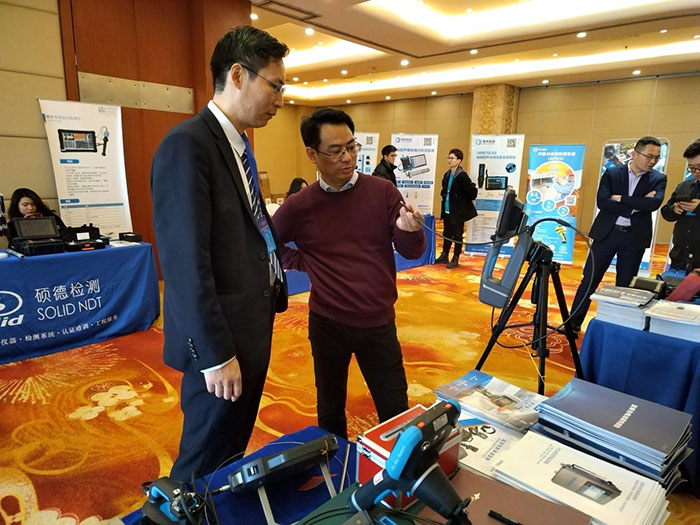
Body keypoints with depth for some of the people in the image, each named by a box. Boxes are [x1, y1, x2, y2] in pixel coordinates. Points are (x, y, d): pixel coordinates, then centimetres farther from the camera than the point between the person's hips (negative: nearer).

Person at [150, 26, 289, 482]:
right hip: (221, 341, -9)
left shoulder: (238, 145, 11)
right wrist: (215, 355, -21)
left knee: (236, 447, 26)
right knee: (207, 464, 11)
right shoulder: (188, 144, -19)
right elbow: (186, 263, -23)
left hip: (252, 327, 9)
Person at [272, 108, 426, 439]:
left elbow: (412, 253, -4)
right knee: (330, 409, 20)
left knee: (395, 410, 12)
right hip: (327, 324, 1)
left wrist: (410, 231, -26)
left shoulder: (382, 192, -6)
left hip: (379, 323, 0)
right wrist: (302, 262, -5)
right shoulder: (299, 206, -6)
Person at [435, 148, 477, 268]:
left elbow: (472, 190, -14)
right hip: (447, 210, 7)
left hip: (459, 211, -7)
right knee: (447, 233, 15)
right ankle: (444, 256, 27)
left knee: (457, 235, 3)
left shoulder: (462, 176, -15)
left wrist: (469, 202, -2)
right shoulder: (447, 175, 7)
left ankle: (455, 259, 12)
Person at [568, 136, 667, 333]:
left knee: (625, 286, 8)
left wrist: (620, 198, -14)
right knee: (589, 281, 3)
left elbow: (654, 203, -15)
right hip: (607, 233, -1)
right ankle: (573, 323, 14)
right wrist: (633, 207, -15)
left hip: (634, 238, 1)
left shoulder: (658, 179, 4)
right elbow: (602, 202, -12)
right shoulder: (611, 173, 1)